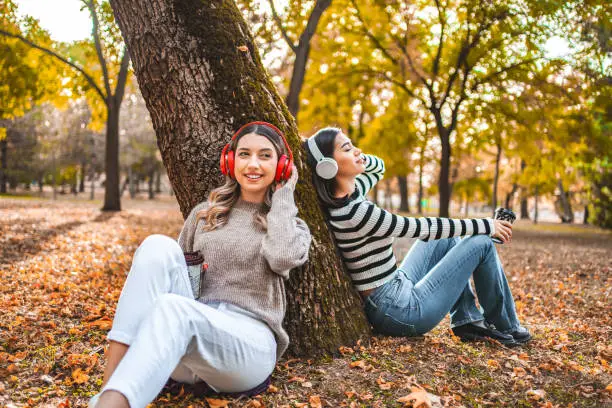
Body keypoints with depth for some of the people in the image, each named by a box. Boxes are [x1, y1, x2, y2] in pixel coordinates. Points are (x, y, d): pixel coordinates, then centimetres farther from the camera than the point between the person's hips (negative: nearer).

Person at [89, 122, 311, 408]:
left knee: (173, 309, -36)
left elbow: (283, 258, -14)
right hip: (189, 327, 4)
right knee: (159, 245, -22)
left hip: (249, 344, -3)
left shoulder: (292, 225, 11)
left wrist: (283, 197, -1)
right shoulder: (205, 213, 18)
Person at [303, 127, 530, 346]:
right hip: (400, 312, -9)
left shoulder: (348, 196, 2)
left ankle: (467, 320, 22)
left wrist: (354, 157, -2)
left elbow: (379, 167, 20)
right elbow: (422, 228, -18)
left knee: (446, 238, 21)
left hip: (398, 292, 9)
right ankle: (507, 329, 19)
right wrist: (486, 225, -6)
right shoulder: (354, 212, -26)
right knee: (482, 244, -2)